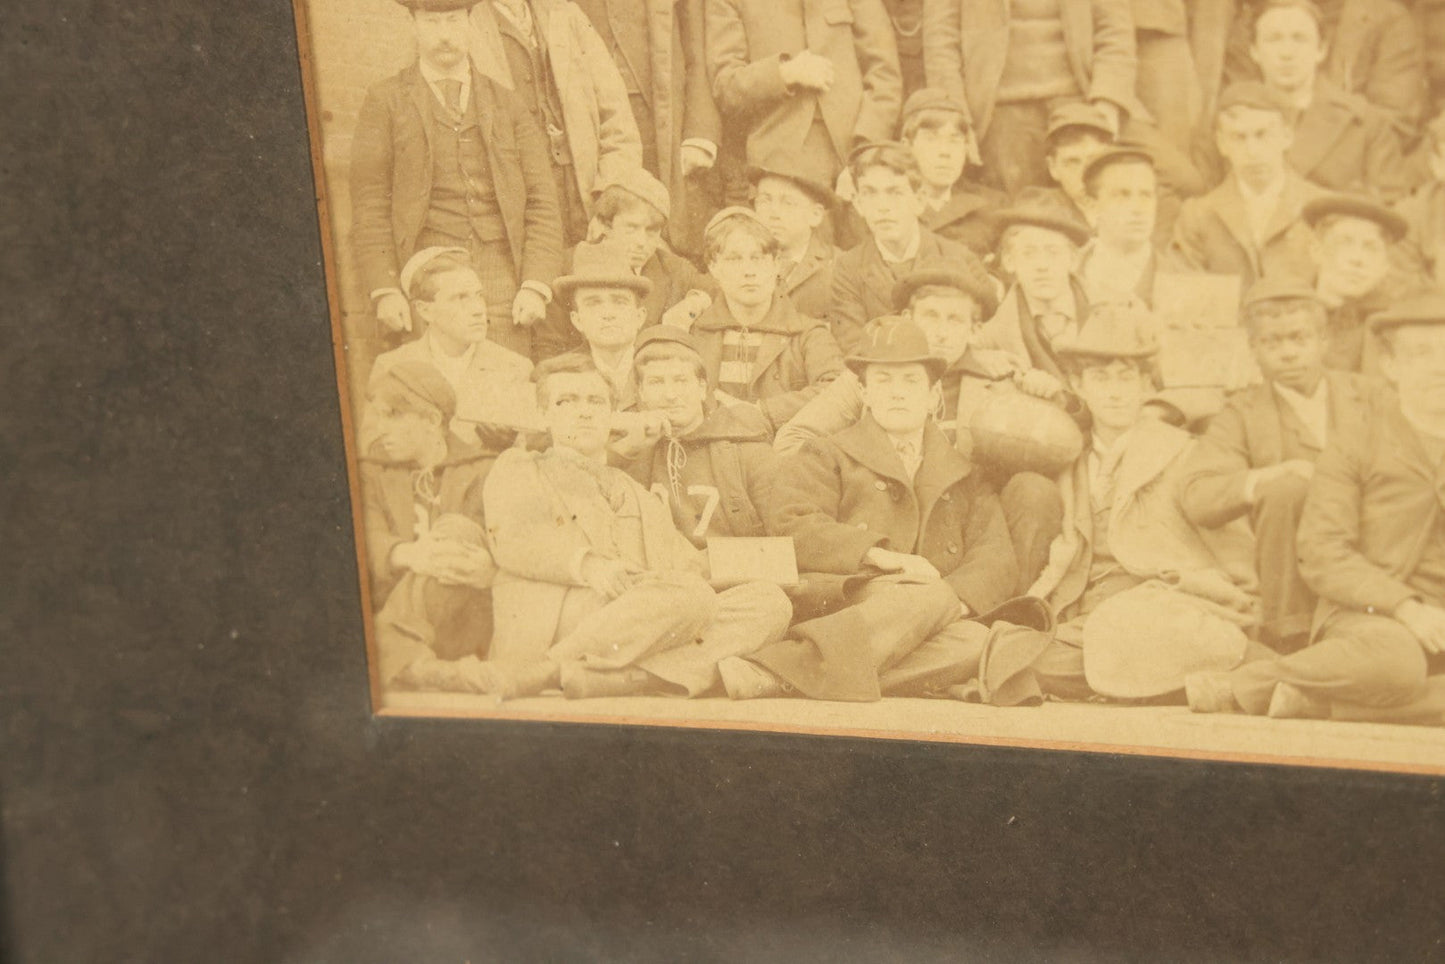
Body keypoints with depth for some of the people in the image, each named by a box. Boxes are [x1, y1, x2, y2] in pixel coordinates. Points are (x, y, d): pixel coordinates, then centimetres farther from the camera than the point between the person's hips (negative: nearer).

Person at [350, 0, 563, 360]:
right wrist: (384, 290, -8)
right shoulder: (385, 103, 10)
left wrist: (536, 286, -2)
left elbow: (541, 203, 11)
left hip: (502, 286, 2)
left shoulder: (506, 105, 16)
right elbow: (369, 206, 4)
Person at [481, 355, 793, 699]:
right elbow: (513, 541, 2)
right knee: (693, 594, -29)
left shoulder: (642, 499, 35)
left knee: (771, 601, -17)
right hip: (548, 623, -6)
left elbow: (692, 564, 21)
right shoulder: (516, 467, 23)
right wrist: (586, 564, -18)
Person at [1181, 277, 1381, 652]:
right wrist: (1275, 474, -24)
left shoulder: (1365, 395, 11)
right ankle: (1287, 637, -20)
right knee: (1285, 489, -29)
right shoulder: (1243, 414, 3)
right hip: (1299, 565, 0)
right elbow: (1198, 501, -12)